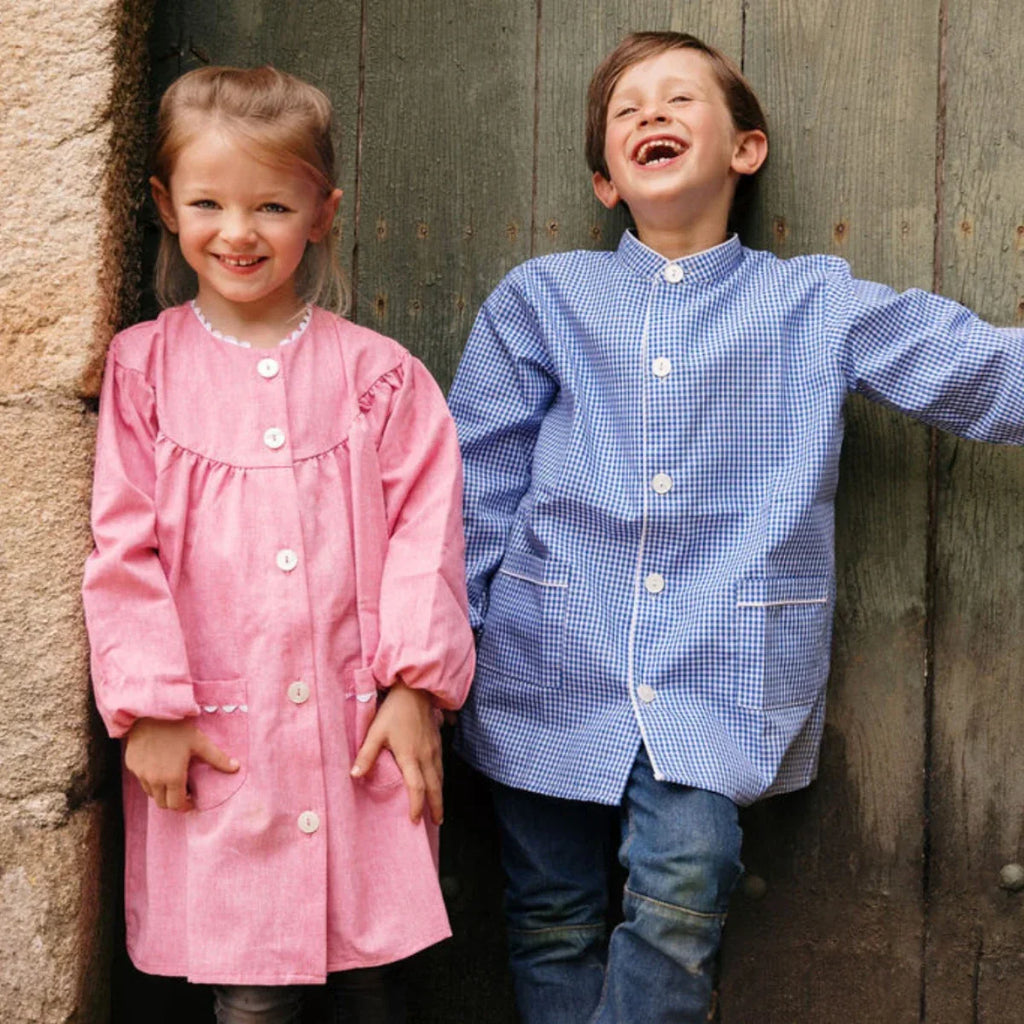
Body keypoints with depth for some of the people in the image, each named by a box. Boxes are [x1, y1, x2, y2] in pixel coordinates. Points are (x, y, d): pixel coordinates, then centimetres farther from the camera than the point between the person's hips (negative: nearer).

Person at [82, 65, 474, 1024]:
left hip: (362, 729, 1)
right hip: (215, 744, -1)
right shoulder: (144, 368, 2)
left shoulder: (376, 371, 4)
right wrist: (150, 707, -5)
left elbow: (424, 527, 1)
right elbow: (123, 548, 0)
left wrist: (414, 685, -5)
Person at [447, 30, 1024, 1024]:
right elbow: (475, 486, 6)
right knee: (552, 922, 9)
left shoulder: (818, 305, 5)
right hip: (550, 666, 1)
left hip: (717, 679, -1)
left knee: (682, 903, -15)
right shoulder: (539, 297, 6)